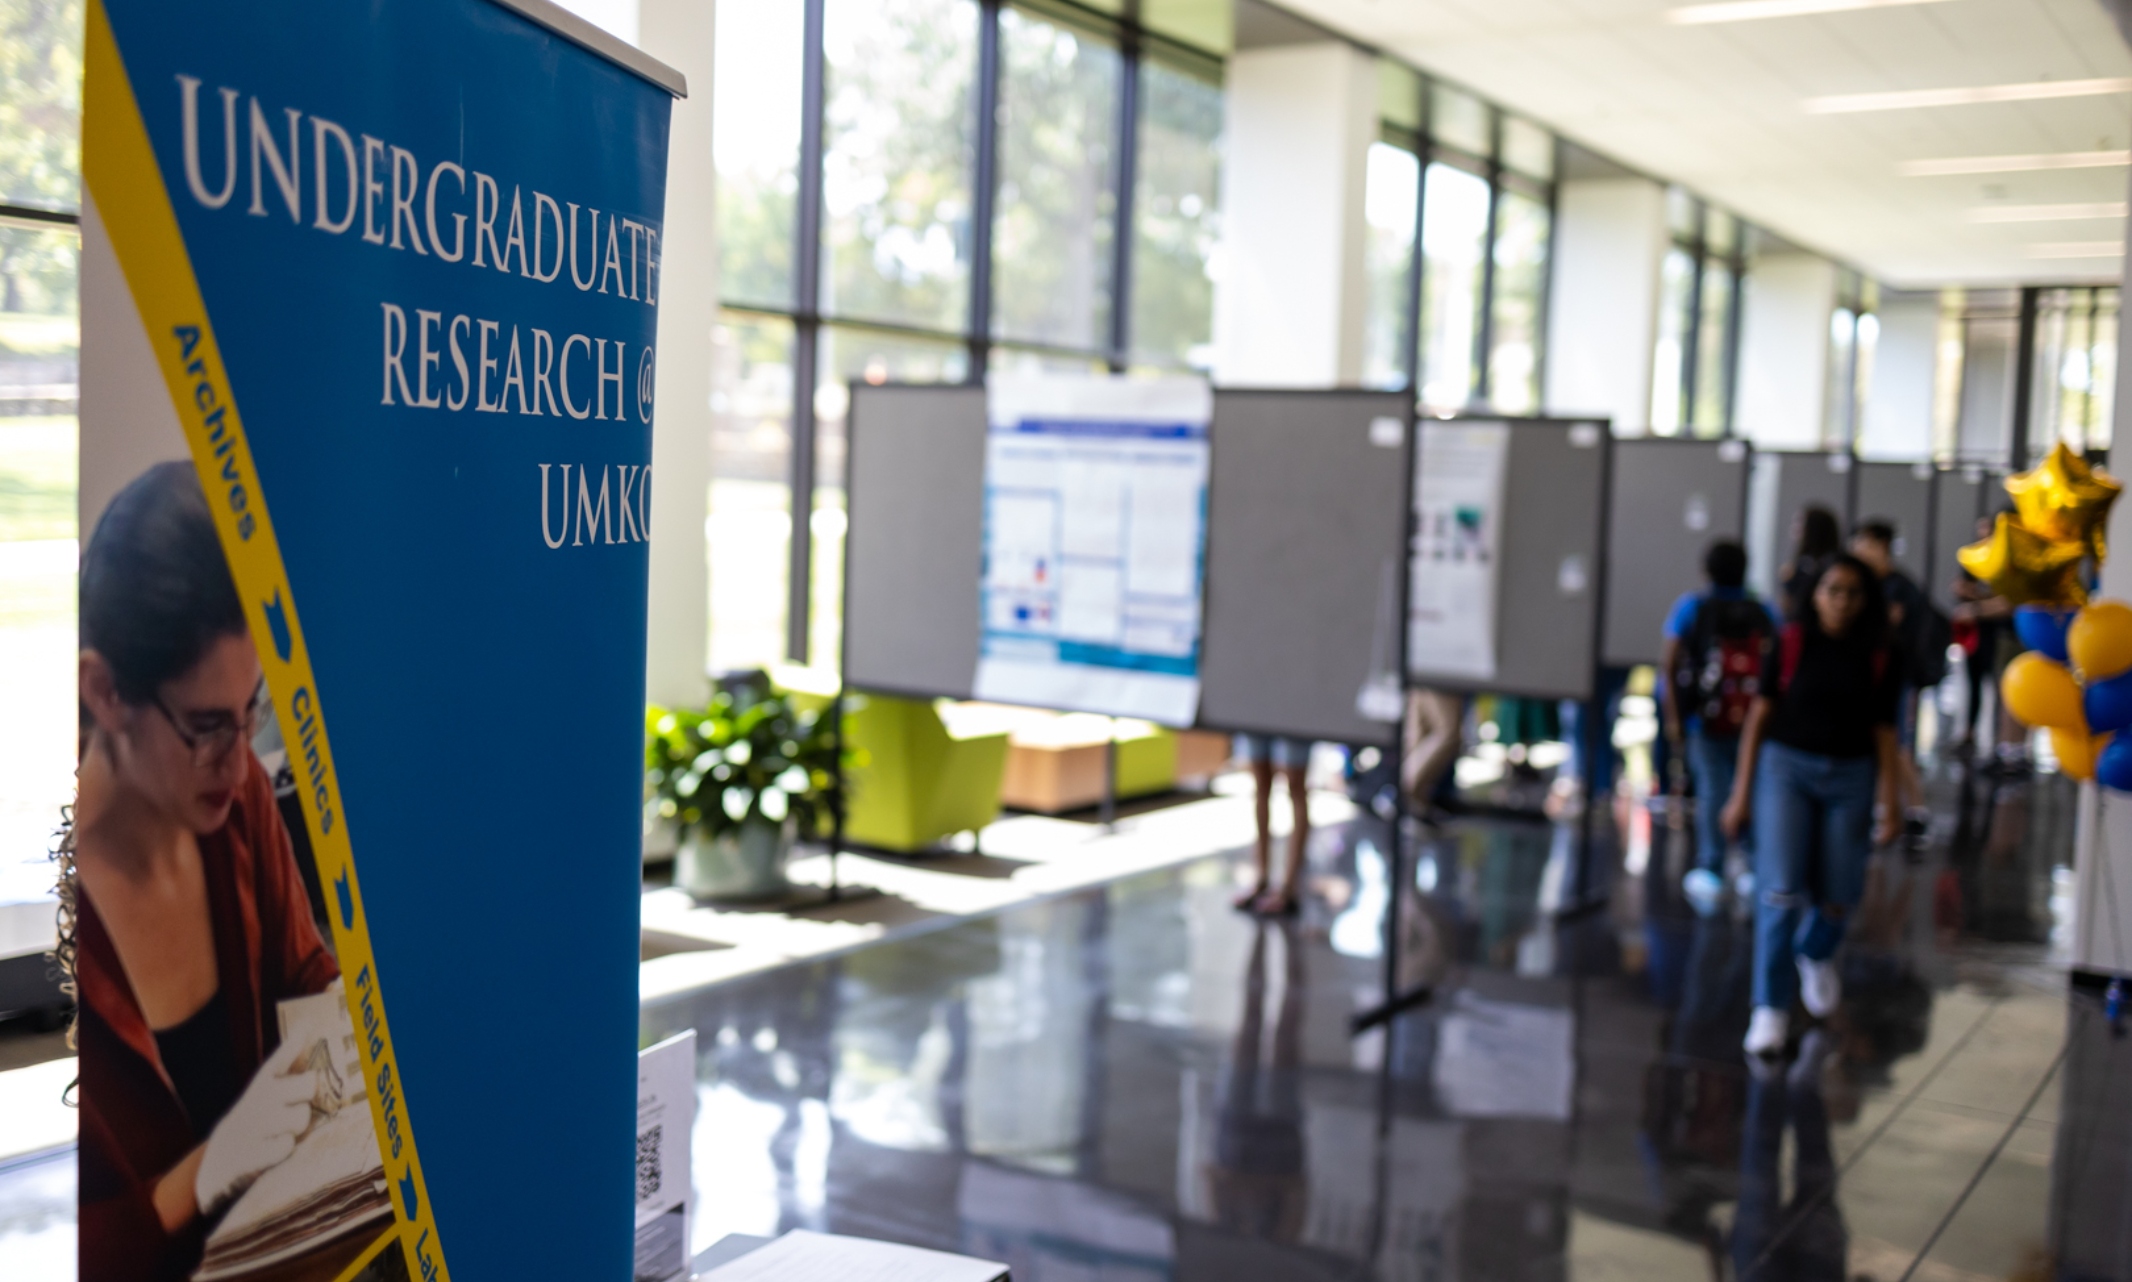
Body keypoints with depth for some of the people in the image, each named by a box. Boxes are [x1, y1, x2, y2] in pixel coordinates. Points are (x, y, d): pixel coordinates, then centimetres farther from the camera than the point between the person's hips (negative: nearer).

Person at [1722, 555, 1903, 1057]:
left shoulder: (1879, 659, 2)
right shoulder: (1791, 643, -2)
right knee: (1781, 890, -12)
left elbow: (1883, 733, 4)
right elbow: (1760, 716, 0)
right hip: (1786, 768, -2)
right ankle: (1771, 1007, -4)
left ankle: (1815, 954, 42)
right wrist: (1741, 792, -2)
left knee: (1838, 895, 6)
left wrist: (1889, 805, -1)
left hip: (1849, 777, 2)